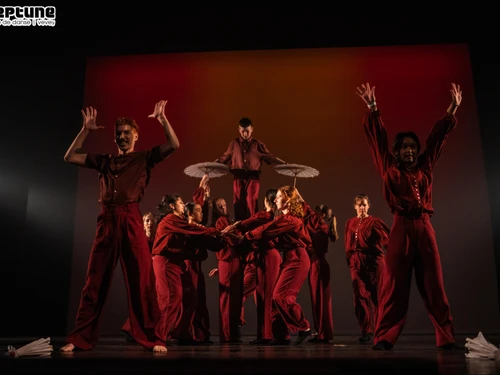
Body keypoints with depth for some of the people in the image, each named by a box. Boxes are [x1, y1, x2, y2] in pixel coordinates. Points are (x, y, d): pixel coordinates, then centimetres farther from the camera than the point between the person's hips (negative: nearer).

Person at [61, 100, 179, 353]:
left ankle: (150, 339, 0)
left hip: (131, 221, -3)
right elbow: (70, 157, 16)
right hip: (106, 221, 3)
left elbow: (173, 145, -1)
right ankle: (80, 339, 11)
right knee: (95, 281, 4)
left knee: (141, 281, -4)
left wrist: (162, 118, -2)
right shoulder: (104, 161, 19)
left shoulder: (145, 158, 11)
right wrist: (86, 130, 13)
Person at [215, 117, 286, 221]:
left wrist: (285, 164, -3)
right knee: (238, 204, 3)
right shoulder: (234, 144, 9)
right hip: (238, 179, 2)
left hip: (253, 178, -1)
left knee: (252, 205, -6)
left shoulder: (258, 144, 5)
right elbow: (225, 158, 17)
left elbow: (270, 158, 5)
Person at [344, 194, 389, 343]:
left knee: (376, 296, 1)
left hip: (374, 261, -3)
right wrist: (350, 261, 4)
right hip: (356, 262, 3)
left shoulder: (374, 222, 1)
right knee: (360, 296, 0)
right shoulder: (350, 223, 12)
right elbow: (348, 245, 12)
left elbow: (388, 238, -7)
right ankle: (366, 331, 7)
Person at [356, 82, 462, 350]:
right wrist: (373, 108, -3)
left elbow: (438, 137, 18)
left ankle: (446, 338, 9)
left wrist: (453, 109, 18)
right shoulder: (390, 170, 8)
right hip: (401, 229, -3)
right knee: (394, 285, -4)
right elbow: (378, 139, 3)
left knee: (434, 284, 4)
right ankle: (384, 338, -2)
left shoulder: (425, 168, 16)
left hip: (425, 229, 3)